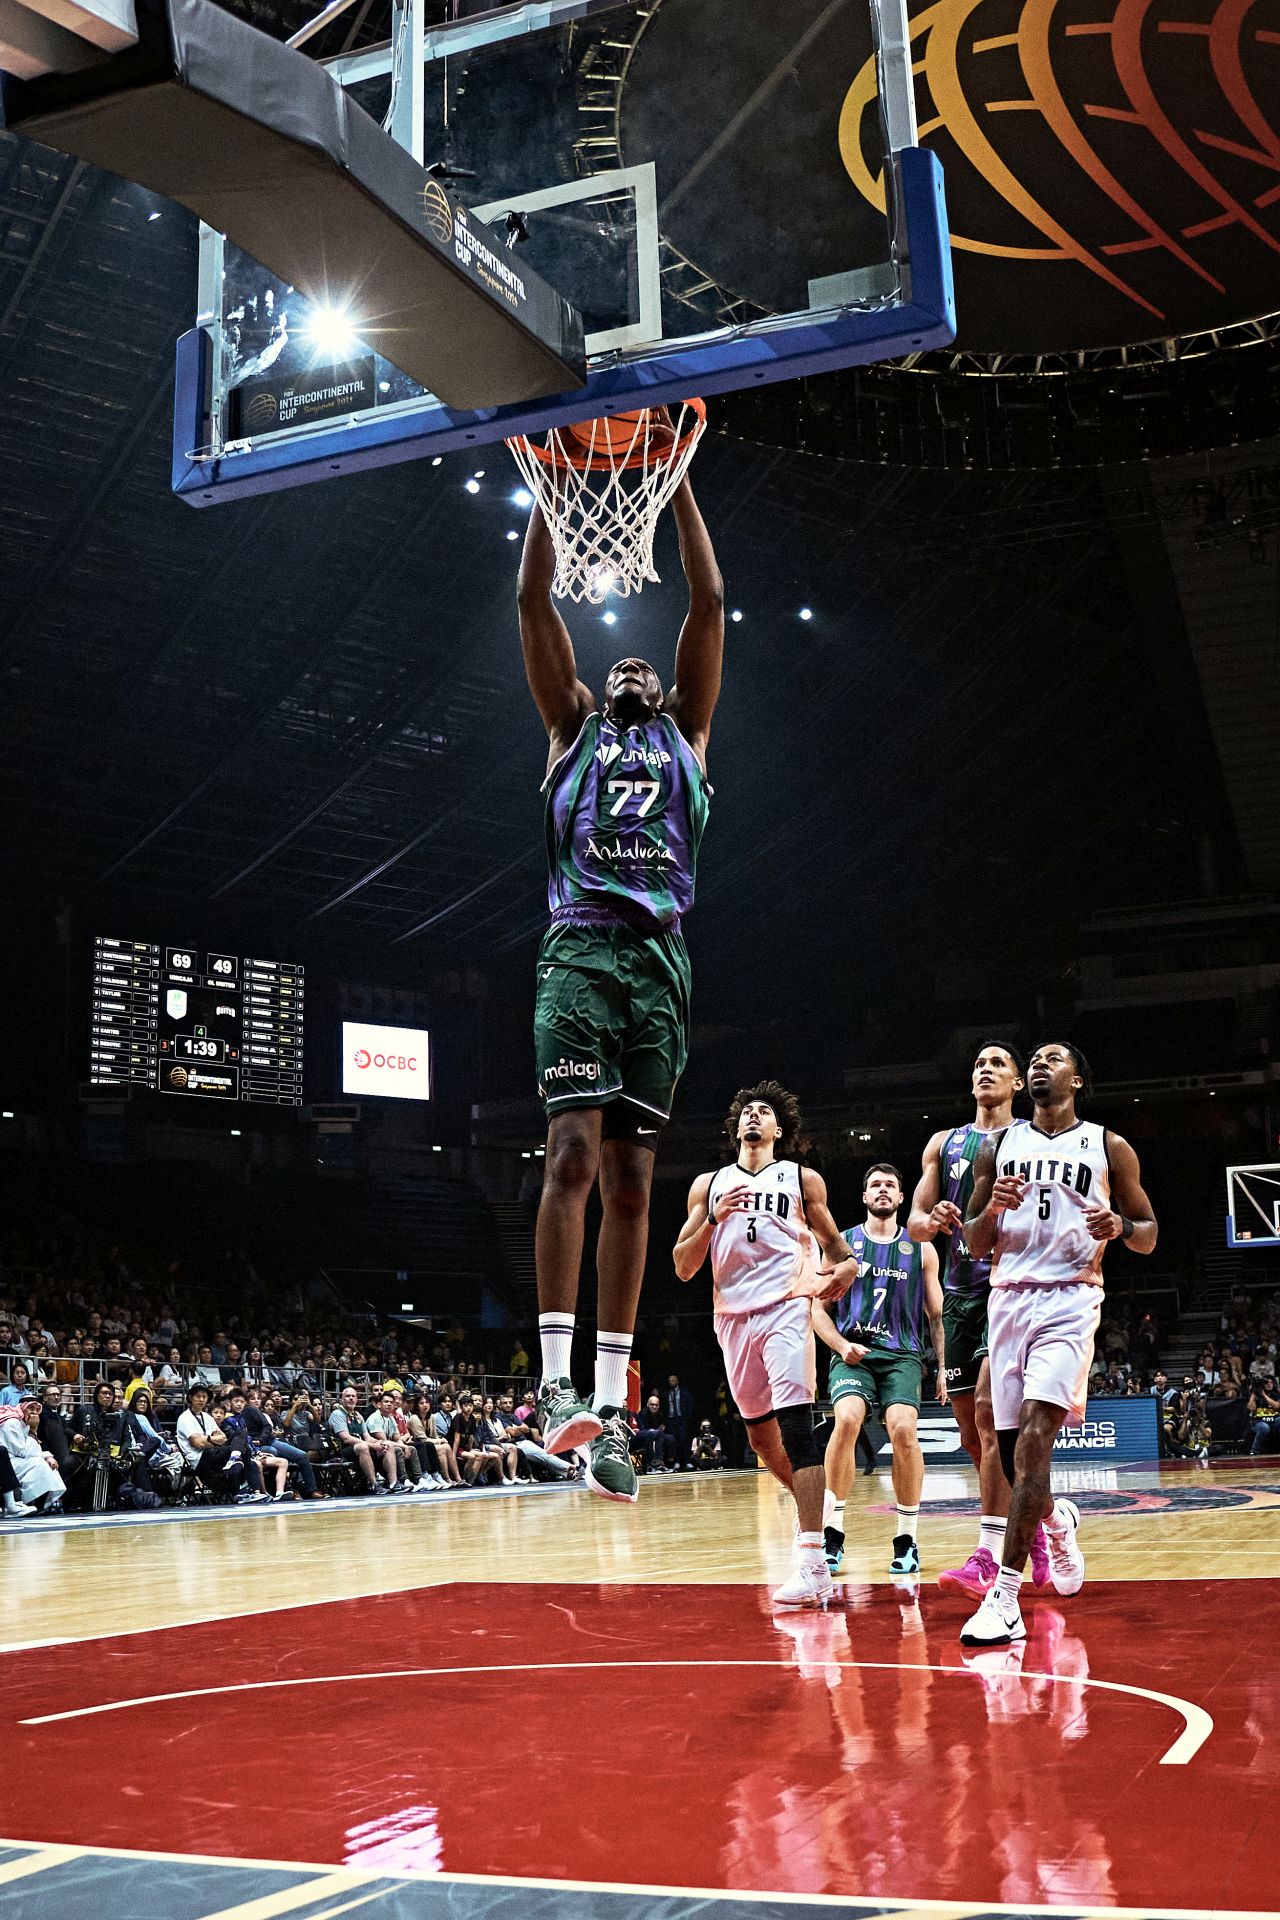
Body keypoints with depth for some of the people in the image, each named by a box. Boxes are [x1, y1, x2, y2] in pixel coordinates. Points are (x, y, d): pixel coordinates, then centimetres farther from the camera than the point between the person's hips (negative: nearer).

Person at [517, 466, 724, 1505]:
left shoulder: (686, 735, 24)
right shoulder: (574, 727, 21)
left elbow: (711, 604, 20)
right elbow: (535, 602, 16)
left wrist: (678, 483, 19)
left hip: (659, 960, 2)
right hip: (580, 950, -2)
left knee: (632, 1178, 0)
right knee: (573, 1153, -16)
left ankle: (612, 1400, 1)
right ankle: (556, 1379, -17)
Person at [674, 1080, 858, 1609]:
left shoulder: (802, 1179, 11)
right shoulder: (709, 1185, 14)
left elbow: (833, 1242, 18)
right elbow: (684, 1267, 10)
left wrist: (846, 1267, -6)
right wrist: (714, 1219, -7)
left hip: (786, 1310, -4)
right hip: (733, 1318, 4)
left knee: (795, 1426, -17)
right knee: (760, 1433, 11)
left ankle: (813, 1565, -22)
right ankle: (816, 1514, 35)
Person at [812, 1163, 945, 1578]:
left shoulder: (920, 1249, 11)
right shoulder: (842, 1244, 10)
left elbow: (937, 1315, 14)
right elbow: (818, 1308, 10)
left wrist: (943, 1368, 5)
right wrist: (842, 1346, -7)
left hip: (903, 1355, 0)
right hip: (852, 1353, 0)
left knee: (903, 1429, -23)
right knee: (847, 1419, -28)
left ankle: (907, 1539, -7)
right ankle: (832, 1532, -15)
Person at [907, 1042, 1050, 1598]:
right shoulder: (944, 1143, 16)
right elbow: (914, 1222, 13)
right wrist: (932, 1222, -12)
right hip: (960, 1289, 5)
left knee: (990, 1411, -20)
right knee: (971, 1432, 6)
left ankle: (988, 1557, -21)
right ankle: (1035, 1525, 26)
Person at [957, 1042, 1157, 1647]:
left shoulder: (1108, 1147, 9)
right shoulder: (999, 1145, 15)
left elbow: (1148, 1234, 12)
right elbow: (973, 1245, 14)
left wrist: (1120, 1226, -11)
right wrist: (992, 1209, -8)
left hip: (1071, 1300, -3)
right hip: (1008, 1297, 4)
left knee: (1034, 1435, -20)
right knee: (1013, 1447, 4)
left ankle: (1005, 1596, -21)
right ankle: (1057, 1520, 39)